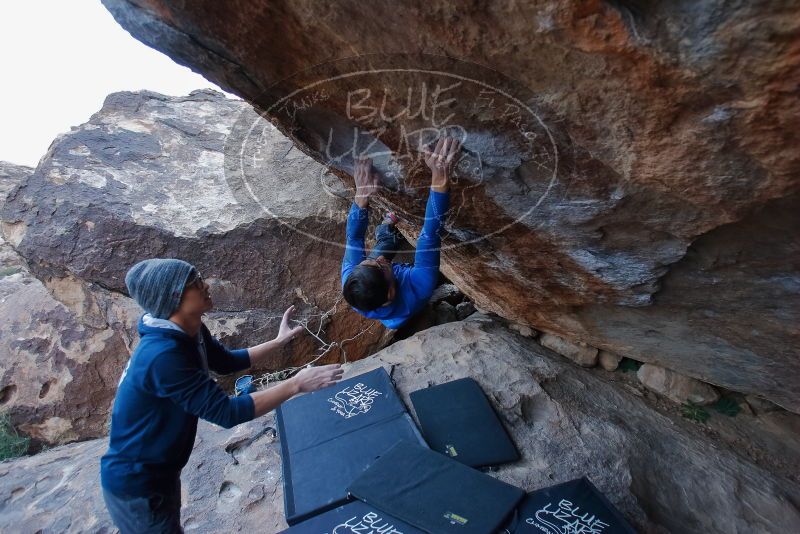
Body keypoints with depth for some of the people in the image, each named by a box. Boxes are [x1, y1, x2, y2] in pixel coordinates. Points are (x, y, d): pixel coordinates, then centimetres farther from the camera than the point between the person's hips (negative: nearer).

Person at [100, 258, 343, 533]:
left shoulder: (191, 333, -7)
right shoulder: (162, 355, -35)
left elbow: (227, 362, 9)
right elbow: (226, 413, -34)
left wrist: (279, 342, 1)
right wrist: (296, 384, -32)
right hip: (136, 482, -8)